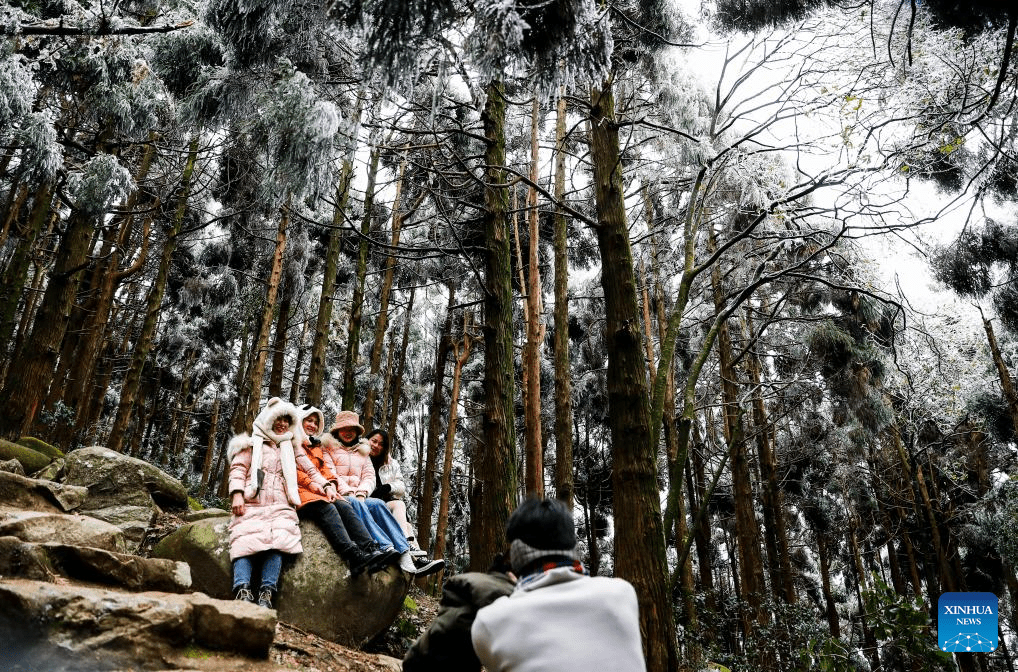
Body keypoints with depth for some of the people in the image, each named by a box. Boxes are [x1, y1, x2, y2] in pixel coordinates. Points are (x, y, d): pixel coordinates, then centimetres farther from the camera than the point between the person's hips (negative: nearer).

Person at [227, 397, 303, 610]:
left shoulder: (289, 449, 34)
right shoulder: (253, 444, 21)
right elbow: (238, 468, 9)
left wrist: (294, 501, 16)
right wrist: (237, 494, -7)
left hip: (279, 505, 2)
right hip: (252, 503, -2)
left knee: (278, 537, -28)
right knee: (247, 538, -30)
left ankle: (267, 593, -39)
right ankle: (243, 590, -42)